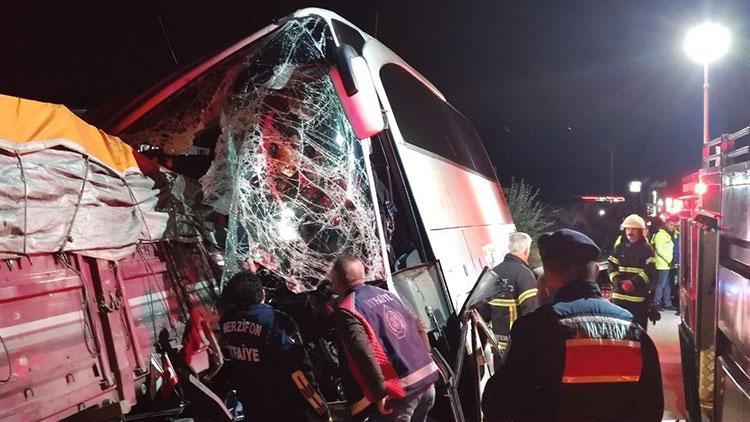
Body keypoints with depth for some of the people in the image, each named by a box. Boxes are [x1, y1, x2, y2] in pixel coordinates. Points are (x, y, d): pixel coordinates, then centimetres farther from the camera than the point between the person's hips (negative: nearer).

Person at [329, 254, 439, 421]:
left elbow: (363, 353, -22)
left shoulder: (346, 311, -9)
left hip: (397, 393, -7)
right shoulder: (386, 294, 14)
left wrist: (380, 392, -18)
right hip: (427, 381, 8)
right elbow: (418, 327, 18)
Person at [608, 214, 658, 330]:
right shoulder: (619, 248, 8)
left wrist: (633, 282, -20)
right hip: (619, 296, 3)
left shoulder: (647, 249, -1)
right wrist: (619, 283, -12)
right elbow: (611, 267, 5)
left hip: (640, 297, -3)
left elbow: (650, 271, -9)